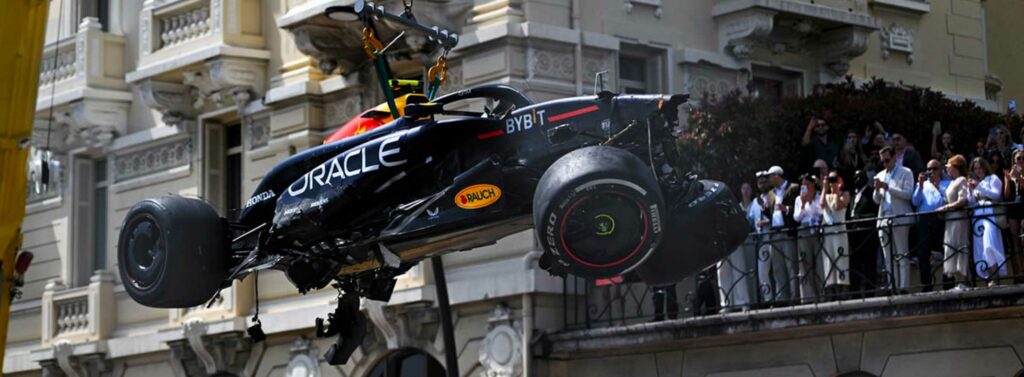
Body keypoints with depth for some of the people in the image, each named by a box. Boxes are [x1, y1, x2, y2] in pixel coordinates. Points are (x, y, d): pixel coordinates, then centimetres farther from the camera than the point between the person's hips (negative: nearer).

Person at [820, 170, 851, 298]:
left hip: (839, 229, -4)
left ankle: (842, 291, -12)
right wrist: (825, 188, 7)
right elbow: (822, 204, 1)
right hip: (826, 231, 4)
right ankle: (831, 294, -3)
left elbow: (838, 206, -8)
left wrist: (837, 191, 0)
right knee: (828, 262, -1)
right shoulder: (826, 195, 22)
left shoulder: (844, 194, 9)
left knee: (840, 261, -9)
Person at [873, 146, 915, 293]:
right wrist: (877, 190, -3)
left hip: (900, 220, -6)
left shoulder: (905, 173, 4)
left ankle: (903, 287, -9)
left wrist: (888, 188, -14)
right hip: (884, 219, 6)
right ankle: (892, 287, 6)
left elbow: (908, 194, -8)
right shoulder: (880, 176, 20)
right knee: (888, 258, 4)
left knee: (902, 256, -7)